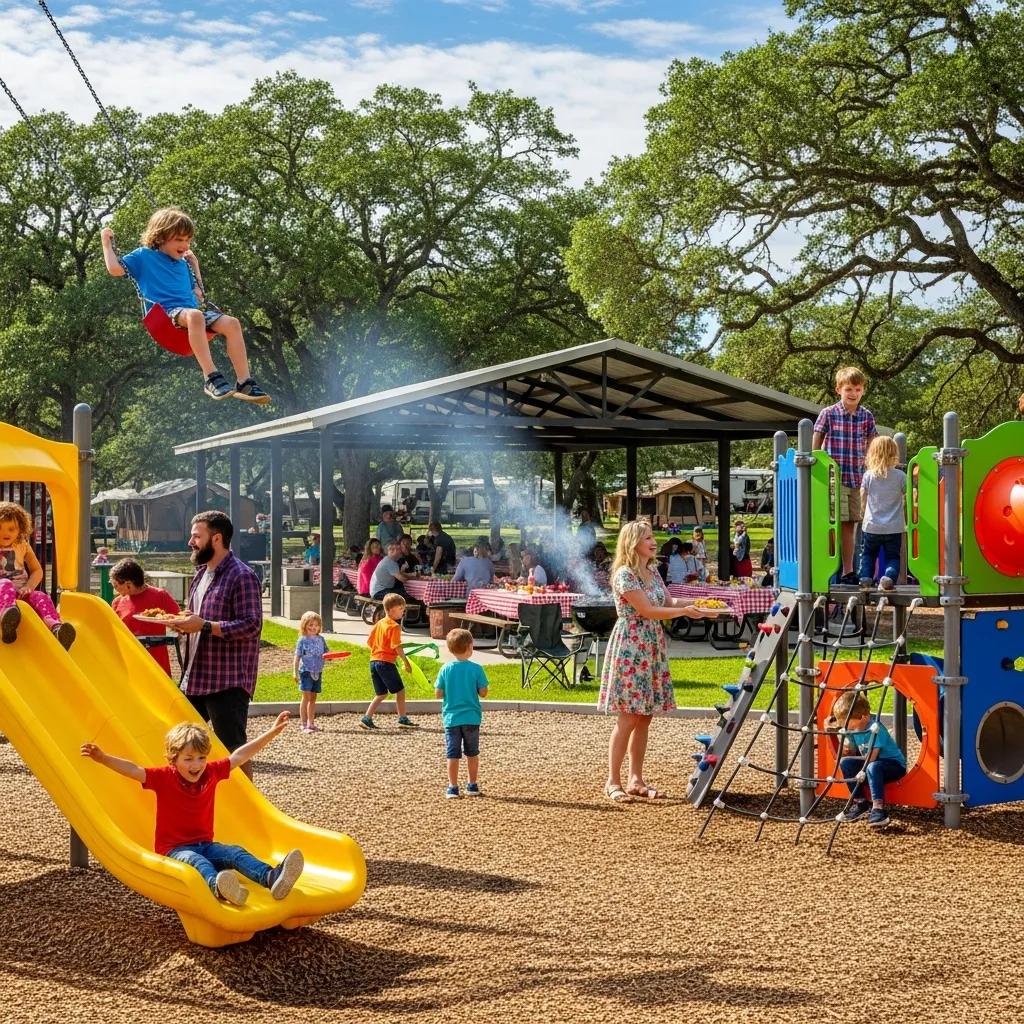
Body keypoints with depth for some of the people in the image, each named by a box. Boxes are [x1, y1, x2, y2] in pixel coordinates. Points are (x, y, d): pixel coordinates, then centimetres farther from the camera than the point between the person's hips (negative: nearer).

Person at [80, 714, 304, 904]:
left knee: (237, 853, -21)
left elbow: (239, 756, 10)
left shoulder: (211, 772, 4)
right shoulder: (164, 777, -7)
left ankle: (272, 878, -48)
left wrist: (272, 732, 12)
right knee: (194, 860, -36)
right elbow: (133, 770, -20)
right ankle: (217, 886, -71)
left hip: (205, 845, 5)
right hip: (174, 850, -5)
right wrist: (103, 758, -36)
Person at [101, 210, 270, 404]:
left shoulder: (183, 263, 28)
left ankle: (244, 383, -21)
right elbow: (115, 269, -1)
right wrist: (107, 243, 7)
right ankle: (212, 379, -46)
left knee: (232, 323, -18)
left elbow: (198, 296, 29)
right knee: (194, 316, -41)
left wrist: (194, 264, 31)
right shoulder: (145, 255, 11)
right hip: (165, 312, -6)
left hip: (193, 309, 7)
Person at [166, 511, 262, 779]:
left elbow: (252, 625, -21)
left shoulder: (242, 576, -14)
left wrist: (204, 625, -24)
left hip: (228, 680, -9)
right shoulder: (201, 574, 16)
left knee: (233, 751, -3)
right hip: (195, 677, 9)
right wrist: (184, 623, 5)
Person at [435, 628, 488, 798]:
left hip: (451, 718, 0)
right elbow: (483, 693, -6)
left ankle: (452, 788, 6)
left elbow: (438, 694, -4)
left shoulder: (445, 669, -6)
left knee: (453, 754, 5)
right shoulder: (476, 669, -10)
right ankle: (472, 786, 21)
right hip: (471, 718, 0)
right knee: (472, 753, 14)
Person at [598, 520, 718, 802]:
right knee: (628, 718, -6)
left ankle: (636, 780, 15)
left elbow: (667, 602, 15)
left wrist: (697, 602, 1)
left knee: (644, 717, 8)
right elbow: (647, 611, -18)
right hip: (630, 648, -8)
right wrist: (685, 612, -19)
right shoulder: (625, 574, -15)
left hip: (652, 649, 8)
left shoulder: (653, 571, 11)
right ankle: (613, 782, 3)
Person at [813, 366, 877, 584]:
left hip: (858, 478, 4)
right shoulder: (828, 414, -2)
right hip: (833, 478, -3)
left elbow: (871, 448, 15)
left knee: (850, 525, 7)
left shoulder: (867, 417, 7)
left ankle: (848, 571, 14)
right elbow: (815, 446, 3)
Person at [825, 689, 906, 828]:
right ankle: (861, 803, -3)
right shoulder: (853, 729, -2)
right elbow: (852, 754, 6)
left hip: (895, 765, -8)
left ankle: (878, 810, -41)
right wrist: (845, 751, -15)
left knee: (873, 767, -38)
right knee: (845, 762, -13)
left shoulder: (875, 729, -25)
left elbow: (871, 758, -27)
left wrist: (853, 755, -14)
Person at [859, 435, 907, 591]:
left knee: (868, 553, 21)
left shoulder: (868, 475, -4)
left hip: (872, 525, 1)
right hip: (894, 526, -1)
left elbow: (863, 499, 2)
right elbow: (906, 499, 2)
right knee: (893, 556, 9)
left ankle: (866, 576, 3)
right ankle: (889, 576, -16)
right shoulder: (900, 476, -6)